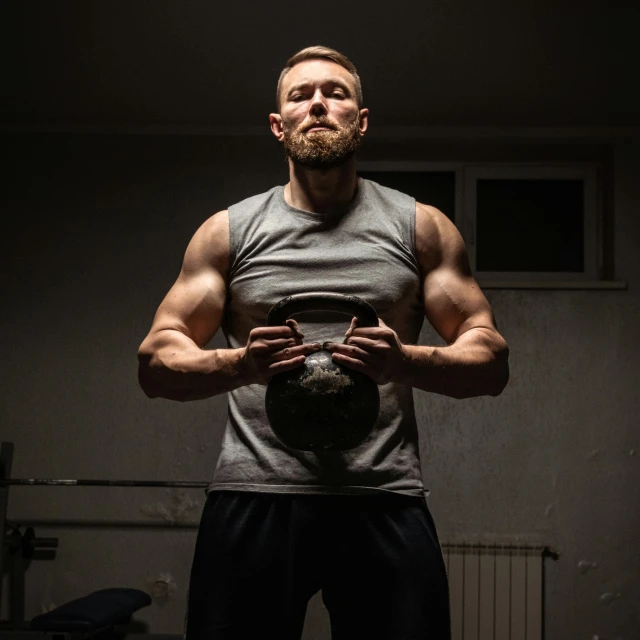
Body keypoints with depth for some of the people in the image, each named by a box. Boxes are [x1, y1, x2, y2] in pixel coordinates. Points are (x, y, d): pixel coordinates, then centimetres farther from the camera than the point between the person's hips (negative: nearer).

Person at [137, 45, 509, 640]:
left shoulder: (422, 228, 11)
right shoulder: (227, 232, 12)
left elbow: (492, 361, 8)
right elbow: (155, 361, 9)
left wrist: (403, 361, -13)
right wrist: (241, 363, -13)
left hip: (384, 503, 0)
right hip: (252, 501, 1)